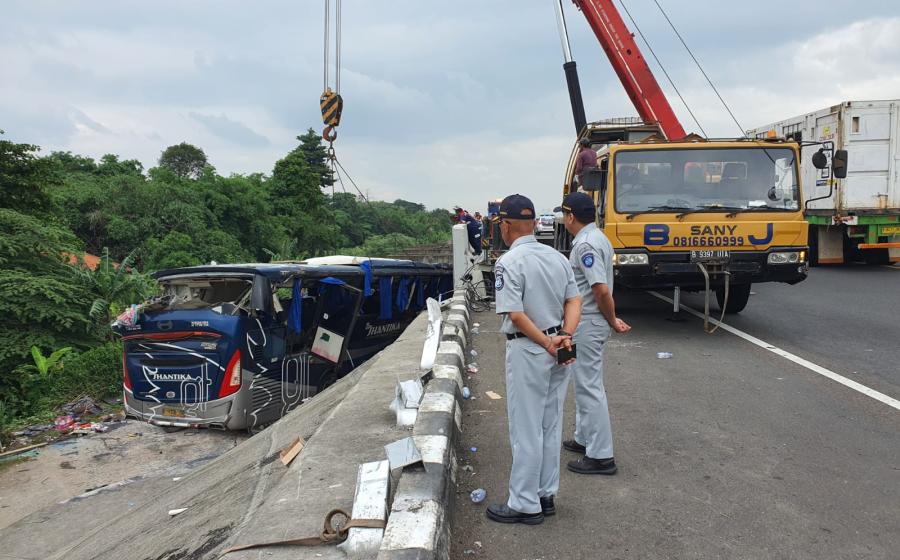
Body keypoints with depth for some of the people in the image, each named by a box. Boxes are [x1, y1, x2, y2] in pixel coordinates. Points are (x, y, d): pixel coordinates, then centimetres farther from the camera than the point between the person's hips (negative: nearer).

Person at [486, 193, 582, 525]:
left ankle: (525, 505, 11)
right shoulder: (557, 257, 8)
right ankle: (546, 495, 26)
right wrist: (565, 335, -9)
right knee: (550, 426, 15)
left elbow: (515, 315, -21)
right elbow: (574, 301, 2)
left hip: (528, 350, -7)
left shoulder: (508, 263, -15)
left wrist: (546, 343, -15)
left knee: (526, 429, 2)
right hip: (558, 353, 8)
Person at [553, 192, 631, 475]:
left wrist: (612, 320, -13)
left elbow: (602, 290, -26)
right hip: (588, 324, 11)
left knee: (589, 387, -4)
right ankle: (585, 439, 34)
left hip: (586, 325, -11)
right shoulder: (597, 237, 12)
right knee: (585, 384, 21)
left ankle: (601, 456, 3)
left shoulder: (585, 244, -21)